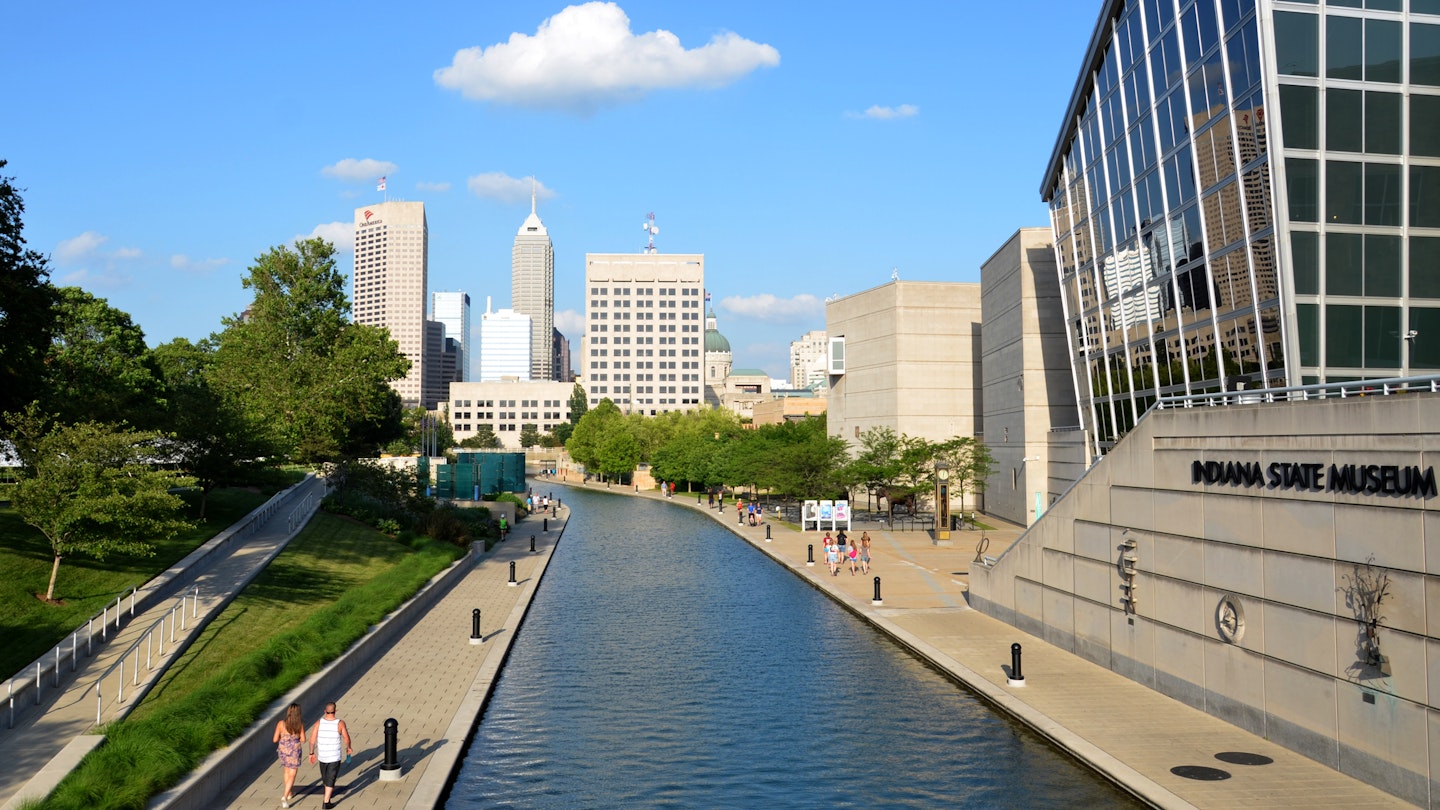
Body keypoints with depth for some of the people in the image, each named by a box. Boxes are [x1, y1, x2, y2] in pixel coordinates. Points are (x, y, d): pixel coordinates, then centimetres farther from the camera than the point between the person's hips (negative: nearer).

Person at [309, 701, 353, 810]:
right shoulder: (340, 723, -16)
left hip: (322, 756, 3)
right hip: (335, 756, -3)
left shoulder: (319, 723, -10)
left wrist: (311, 753, 7)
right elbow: (346, 738, -7)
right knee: (330, 779, 5)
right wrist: (348, 748, 13)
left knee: (325, 775, 26)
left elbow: (312, 739, -7)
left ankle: (329, 792, 49)